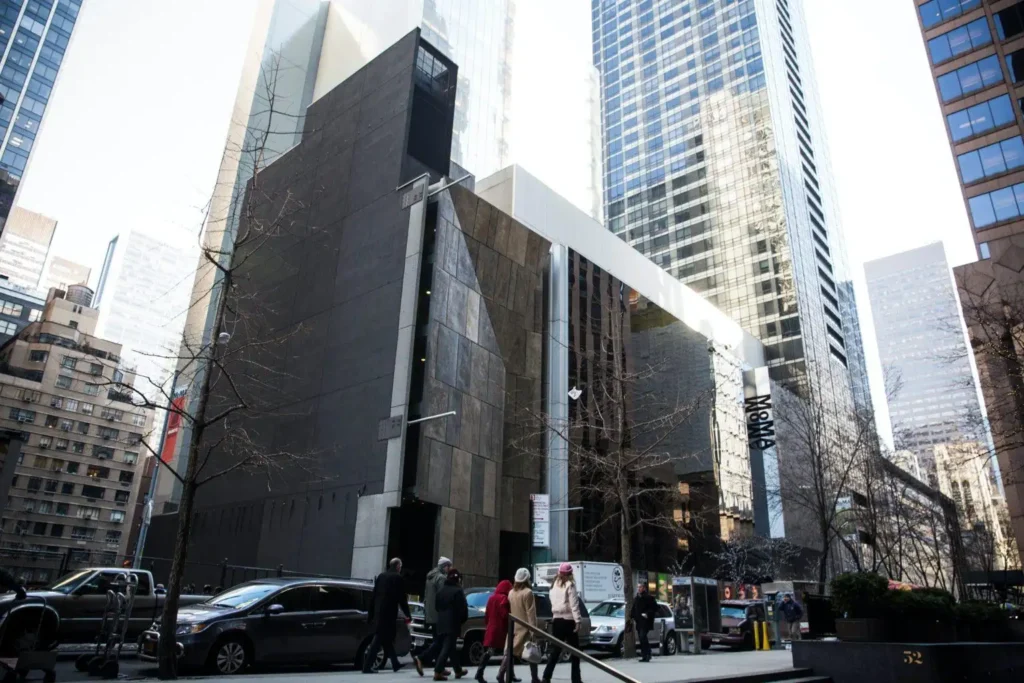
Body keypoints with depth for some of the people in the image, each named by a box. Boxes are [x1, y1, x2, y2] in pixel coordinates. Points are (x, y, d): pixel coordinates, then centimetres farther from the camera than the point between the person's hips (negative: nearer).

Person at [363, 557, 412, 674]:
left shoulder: (381, 576, 12)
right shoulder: (398, 578, -7)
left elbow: (374, 595, 13)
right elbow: (401, 598, -8)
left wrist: (371, 614, 17)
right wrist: (407, 614, 1)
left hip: (378, 612, 7)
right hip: (389, 613, -7)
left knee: (386, 639, 16)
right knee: (378, 639, -5)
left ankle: (395, 664, 24)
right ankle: (367, 666, -9)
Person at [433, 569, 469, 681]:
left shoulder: (441, 591, 10)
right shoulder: (458, 591, -11)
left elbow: (437, 606, 17)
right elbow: (463, 609, -11)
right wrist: (462, 620, 5)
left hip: (441, 623, 8)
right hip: (453, 624, -7)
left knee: (451, 647, 17)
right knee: (447, 648, -6)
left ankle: (458, 670, 28)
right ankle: (438, 672, -12)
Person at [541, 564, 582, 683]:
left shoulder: (554, 585, 11)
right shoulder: (570, 585, -9)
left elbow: (553, 602, 12)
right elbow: (574, 605, -14)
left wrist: (556, 613, 12)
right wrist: (577, 621, -16)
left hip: (556, 619, 6)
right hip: (568, 620, -6)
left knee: (555, 649, 8)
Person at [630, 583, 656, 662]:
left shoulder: (649, 598, -4)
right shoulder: (636, 599, 17)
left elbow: (655, 608, -8)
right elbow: (633, 609, 23)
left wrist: (648, 614, -17)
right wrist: (632, 616, 7)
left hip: (646, 622, -7)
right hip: (639, 622, 7)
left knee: (643, 637, -17)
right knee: (641, 638, 7)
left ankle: (647, 654, -9)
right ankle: (644, 656, 13)